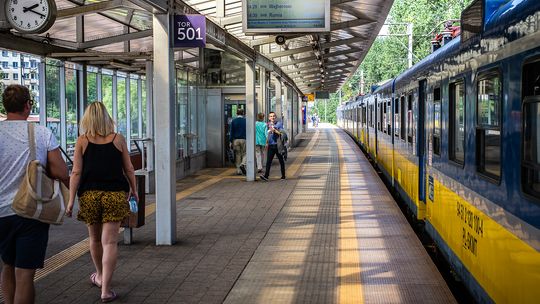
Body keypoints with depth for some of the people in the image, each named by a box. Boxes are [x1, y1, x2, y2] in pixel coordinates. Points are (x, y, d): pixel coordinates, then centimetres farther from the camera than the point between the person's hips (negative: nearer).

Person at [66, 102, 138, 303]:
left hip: (90, 195, 1)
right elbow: (129, 169, 6)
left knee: (95, 239, 19)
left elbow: (76, 173, -4)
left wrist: (71, 200, -1)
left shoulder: (82, 141, 0)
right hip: (115, 195, -1)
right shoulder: (118, 139, 2)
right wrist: (134, 190, 20)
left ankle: (99, 277, 39)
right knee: (110, 241, -2)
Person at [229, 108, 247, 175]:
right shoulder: (245, 120, -1)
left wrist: (231, 141, 4)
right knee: (244, 154, 7)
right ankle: (243, 164, -21)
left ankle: (238, 170, 6)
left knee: (237, 155, 7)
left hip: (236, 140, 1)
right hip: (244, 139, -1)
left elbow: (232, 132, 1)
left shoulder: (233, 121, 1)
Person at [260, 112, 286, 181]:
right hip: (271, 145, 4)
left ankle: (283, 176, 16)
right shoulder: (268, 124, 13)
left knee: (281, 161, 7)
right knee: (268, 161, -6)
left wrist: (274, 130, -18)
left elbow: (281, 133, -9)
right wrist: (267, 142, 17)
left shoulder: (279, 124, -2)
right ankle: (266, 176, -13)